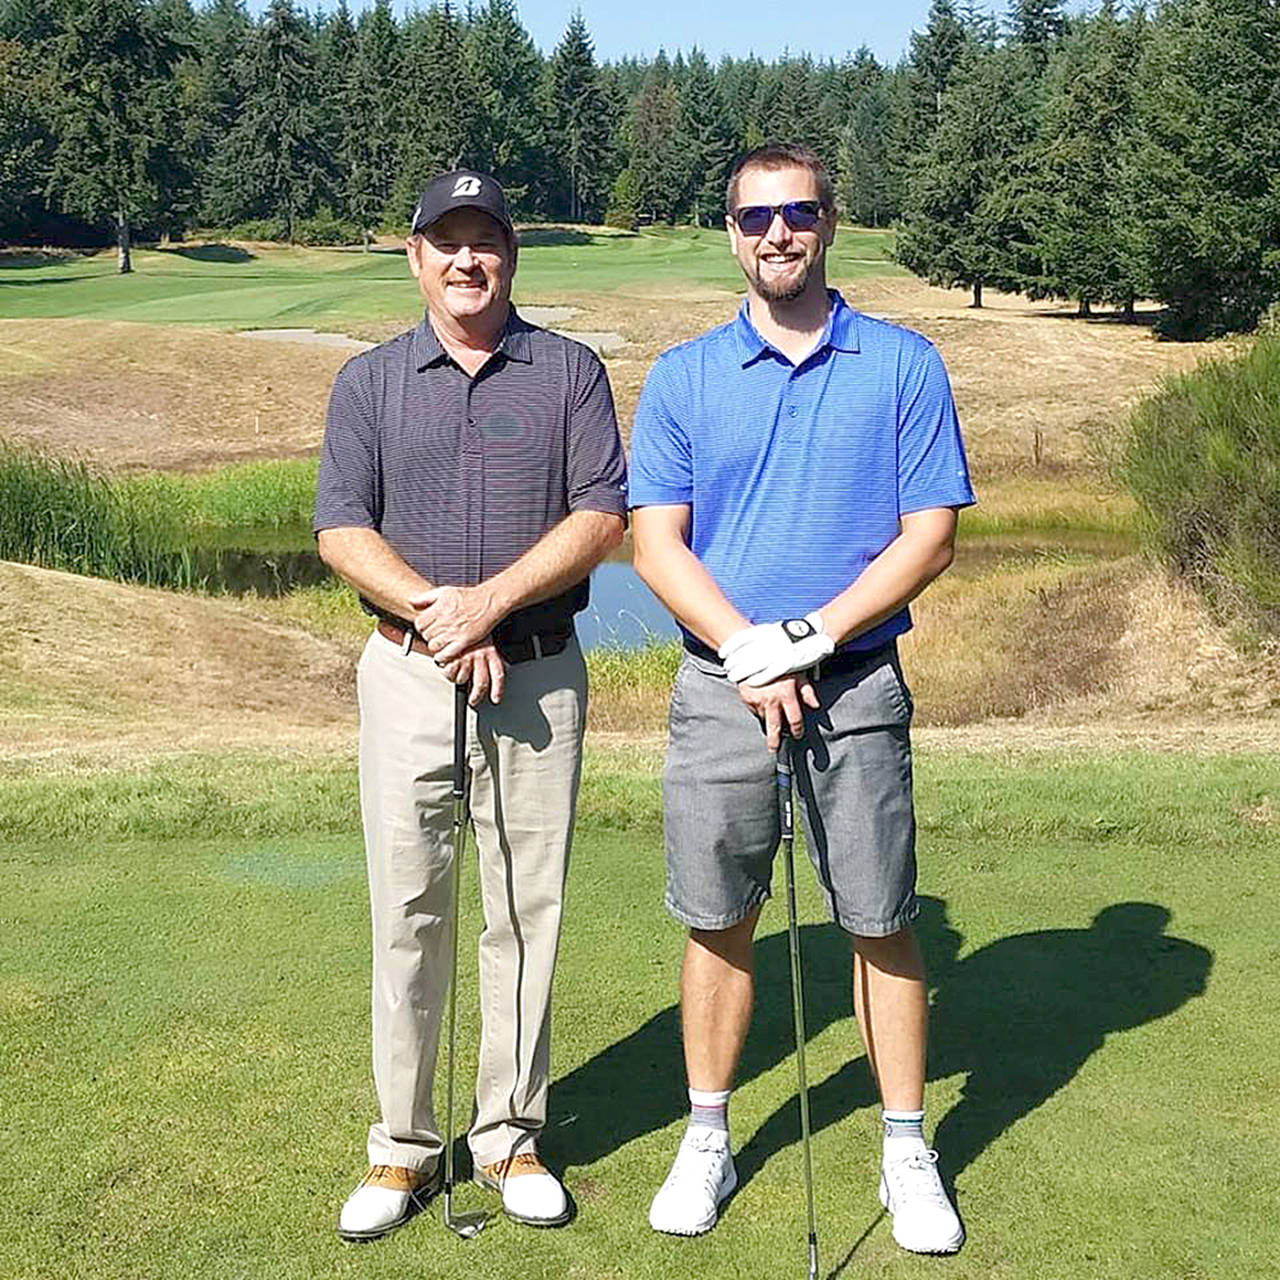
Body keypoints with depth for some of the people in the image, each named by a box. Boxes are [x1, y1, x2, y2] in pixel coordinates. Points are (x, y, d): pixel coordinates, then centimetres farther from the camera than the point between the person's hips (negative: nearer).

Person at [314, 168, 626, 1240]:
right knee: (407, 909, 2)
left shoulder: (571, 373, 6)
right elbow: (342, 530, 0)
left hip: (540, 673, 0)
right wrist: (435, 611, -14)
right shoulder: (369, 382, 9)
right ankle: (403, 1147, 14)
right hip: (407, 671, 1)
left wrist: (489, 602, -15)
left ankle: (512, 1136, 18)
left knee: (528, 910, 4)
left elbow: (603, 517, -4)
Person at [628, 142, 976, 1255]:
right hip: (720, 687, 1)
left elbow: (931, 536, -2)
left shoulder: (904, 366, 2)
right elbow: (657, 541, 0)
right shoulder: (682, 376, 6)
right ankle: (708, 1140, 23)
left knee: (882, 923, 5)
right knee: (718, 922, 8)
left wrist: (810, 635, -13)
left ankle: (908, 1153, 18)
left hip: (859, 685, -1)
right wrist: (749, 650, -13)